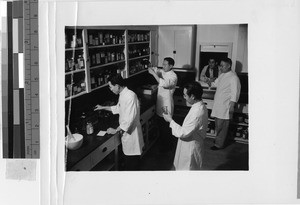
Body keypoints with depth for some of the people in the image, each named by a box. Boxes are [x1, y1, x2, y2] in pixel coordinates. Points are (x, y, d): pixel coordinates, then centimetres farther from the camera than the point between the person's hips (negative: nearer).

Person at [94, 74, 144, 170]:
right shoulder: (122, 95, 5)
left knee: (132, 156, 3)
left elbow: (129, 118, -28)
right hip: (125, 130, 9)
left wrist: (116, 130, -19)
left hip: (131, 132, -9)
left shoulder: (130, 96, -26)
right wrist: (103, 107, 24)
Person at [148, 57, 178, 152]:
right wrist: (152, 69, -12)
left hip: (166, 104, -8)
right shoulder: (162, 72, 5)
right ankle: (162, 142, 35)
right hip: (160, 102, 8)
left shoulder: (173, 76, -19)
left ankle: (168, 145, 19)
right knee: (160, 124, 18)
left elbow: (164, 84, -35)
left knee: (166, 127, 4)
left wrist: (153, 73, -33)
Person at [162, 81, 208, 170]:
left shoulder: (197, 113, -33)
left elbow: (183, 133, -27)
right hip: (189, 146, 9)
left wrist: (170, 120, -17)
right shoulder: (200, 106, -1)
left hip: (191, 148, -9)